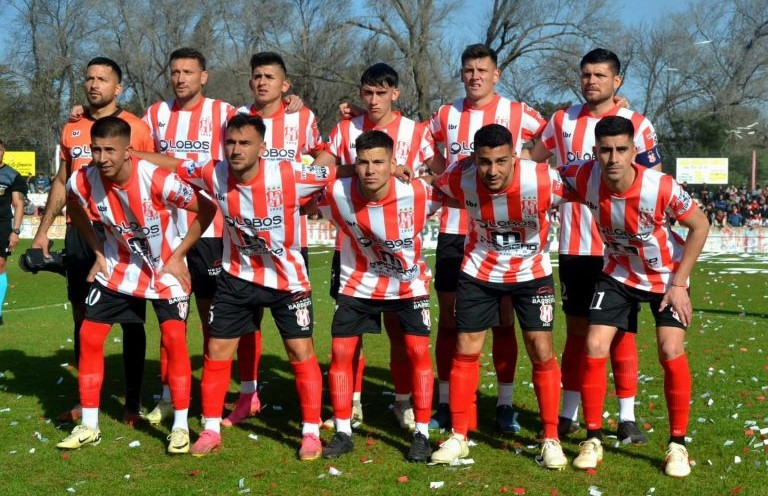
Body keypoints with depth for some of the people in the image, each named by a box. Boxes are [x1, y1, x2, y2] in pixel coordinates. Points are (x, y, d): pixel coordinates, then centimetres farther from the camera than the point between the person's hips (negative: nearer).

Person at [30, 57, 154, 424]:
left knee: (130, 318, 2)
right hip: (80, 231, 5)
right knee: (82, 315, 9)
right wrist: (43, 229, 15)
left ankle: (133, 402, 9)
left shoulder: (136, 128, -3)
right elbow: (61, 182, 19)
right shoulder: (71, 129, 11)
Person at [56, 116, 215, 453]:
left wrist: (177, 256, -15)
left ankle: (180, 427, -1)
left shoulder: (157, 180, -30)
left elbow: (206, 210, -18)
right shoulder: (83, 182, -18)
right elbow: (76, 210, 8)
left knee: (174, 337, -14)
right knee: (89, 336, -1)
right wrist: (98, 252, 3)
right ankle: (88, 426, 12)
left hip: (165, 270, -4)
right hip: (118, 268, 4)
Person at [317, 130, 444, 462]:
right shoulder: (337, 195, -23)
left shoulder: (418, 193, -25)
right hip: (359, 284, 1)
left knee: (418, 351, -8)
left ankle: (421, 434, 5)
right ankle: (342, 433, 13)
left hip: (409, 284, -1)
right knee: (341, 352, -1)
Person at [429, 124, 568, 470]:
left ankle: (551, 440, 11)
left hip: (531, 272, -2)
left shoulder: (543, 181, -31)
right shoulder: (460, 177, -23)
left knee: (541, 352, -4)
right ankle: (458, 437, 17)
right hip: (479, 270, 2)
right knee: (466, 351, 4)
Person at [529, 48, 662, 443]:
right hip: (572, 246, 3)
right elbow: (533, 160, 20)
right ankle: (568, 414, 17)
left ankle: (627, 418, 10)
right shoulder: (562, 120, 6)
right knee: (576, 329, 10)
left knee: (620, 331, 2)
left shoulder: (636, 125, -3)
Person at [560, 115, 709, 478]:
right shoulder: (585, 178, -25)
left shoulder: (661, 188, -32)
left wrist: (679, 283, -15)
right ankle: (593, 440, 9)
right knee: (594, 348, -7)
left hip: (666, 276, -2)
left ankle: (677, 444, 3)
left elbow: (700, 227, -15)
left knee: (671, 352, -15)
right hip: (618, 274, 3)